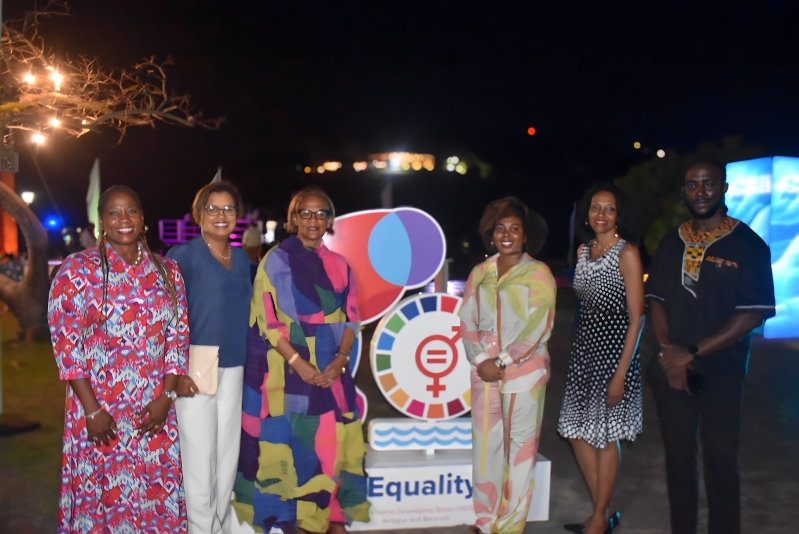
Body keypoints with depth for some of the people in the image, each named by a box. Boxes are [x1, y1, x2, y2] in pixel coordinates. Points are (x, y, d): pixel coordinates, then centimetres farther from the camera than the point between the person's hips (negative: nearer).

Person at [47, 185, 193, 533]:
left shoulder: (166, 271, 7)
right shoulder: (78, 269, -3)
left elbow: (178, 335, 6)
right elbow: (65, 340, -8)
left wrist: (166, 396, -4)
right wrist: (92, 410, -12)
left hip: (154, 411, 3)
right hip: (99, 407, -3)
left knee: (157, 491, 9)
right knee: (101, 493, 7)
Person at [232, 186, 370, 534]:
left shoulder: (339, 266, 10)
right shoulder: (276, 260, -3)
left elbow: (350, 318, 8)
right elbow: (267, 320, -9)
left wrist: (341, 359, -8)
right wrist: (298, 362, -17)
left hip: (331, 370, 4)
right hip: (289, 369, -4)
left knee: (333, 442, 5)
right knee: (294, 443, 1)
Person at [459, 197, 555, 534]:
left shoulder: (538, 273, -3)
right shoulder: (480, 273, 9)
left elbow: (538, 327, -10)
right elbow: (467, 320, 6)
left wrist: (502, 362, -14)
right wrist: (480, 360, -9)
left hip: (525, 372, -4)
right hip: (484, 372, 4)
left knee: (519, 449, 3)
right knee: (484, 446, 9)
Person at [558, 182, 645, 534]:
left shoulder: (627, 253, -12)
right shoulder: (583, 250, 9)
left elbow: (636, 317, -13)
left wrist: (621, 373, -17)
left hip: (614, 349, -7)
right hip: (584, 347, 7)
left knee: (605, 435, 4)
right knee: (576, 431, 10)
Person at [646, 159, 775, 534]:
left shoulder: (747, 245, -8)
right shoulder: (671, 243, 6)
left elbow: (754, 313, -14)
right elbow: (657, 300, 8)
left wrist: (693, 353, -18)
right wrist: (668, 349, -9)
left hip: (722, 373, -4)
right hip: (671, 371, 4)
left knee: (720, 462, 6)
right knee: (678, 457, 13)